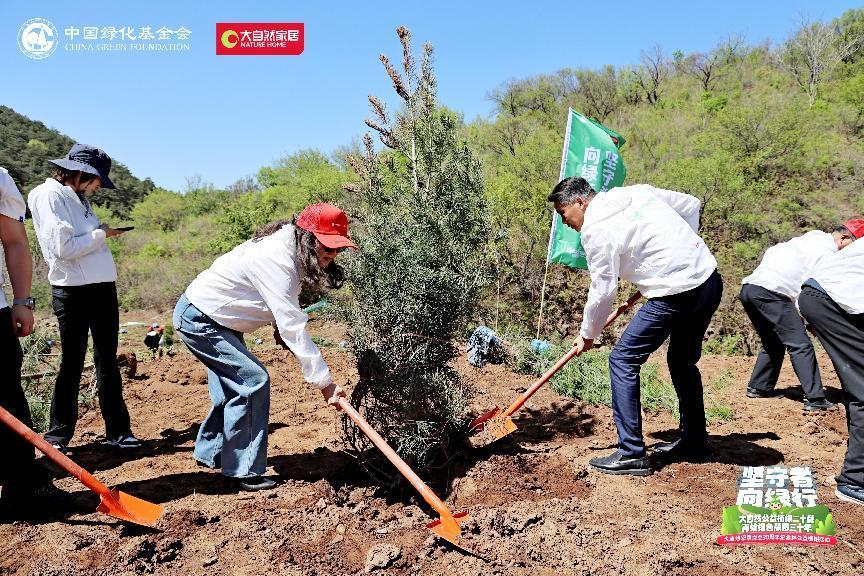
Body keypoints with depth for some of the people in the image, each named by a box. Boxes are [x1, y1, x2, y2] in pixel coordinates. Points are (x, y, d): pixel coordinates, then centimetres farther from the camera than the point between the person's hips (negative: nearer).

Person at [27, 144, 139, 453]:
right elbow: (63, 247, -19)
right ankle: (57, 437, 17)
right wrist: (101, 234, -8)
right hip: (72, 292, -8)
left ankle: (117, 431, 18)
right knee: (72, 363, 1)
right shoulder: (48, 195, -9)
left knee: (108, 361, 10)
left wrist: (102, 233, 1)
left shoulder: (78, 197, 17)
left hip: (104, 288, 8)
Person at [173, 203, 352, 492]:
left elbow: (285, 313, 11)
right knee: (253, 381, -14)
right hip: (198, 319, -10)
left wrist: (281, 329, -9)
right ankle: (243, 471, -4)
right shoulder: (276, 260, -33)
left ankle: (210, 452, 37)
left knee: (234, 384, 17)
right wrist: (324, 381, -34)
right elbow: (293, 327, -36)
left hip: (218, 319, 10)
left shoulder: (289, 251, -3)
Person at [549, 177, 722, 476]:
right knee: (683, 362, 24)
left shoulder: (595, 230, -10)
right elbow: (691, 205, 20)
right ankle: (694, 441, 38)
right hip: (710, 279, 9)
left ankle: (632, 454, 2)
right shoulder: (638, 191, 13)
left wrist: (587, 334, 8)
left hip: (674, 294, -9)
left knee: (623, 361, 0)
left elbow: (603, 292, -7)